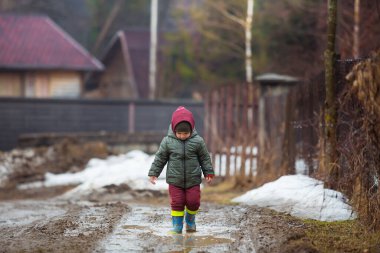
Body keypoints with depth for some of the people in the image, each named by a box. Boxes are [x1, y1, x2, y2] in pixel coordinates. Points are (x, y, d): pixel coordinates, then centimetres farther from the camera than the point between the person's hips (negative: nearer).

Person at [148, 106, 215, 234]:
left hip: (193, 180, 0)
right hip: (175, 180, 0)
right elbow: (160, 158, 1)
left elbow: (205, 158, 4)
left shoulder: (198, 141, -7)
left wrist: (208, 173, 4)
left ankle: (190, 220, 30)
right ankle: (177, 225, 12)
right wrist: (153, 173, 0)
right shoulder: (167, 141, -8)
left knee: (193, 201, 3)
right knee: (177, 202, 0)